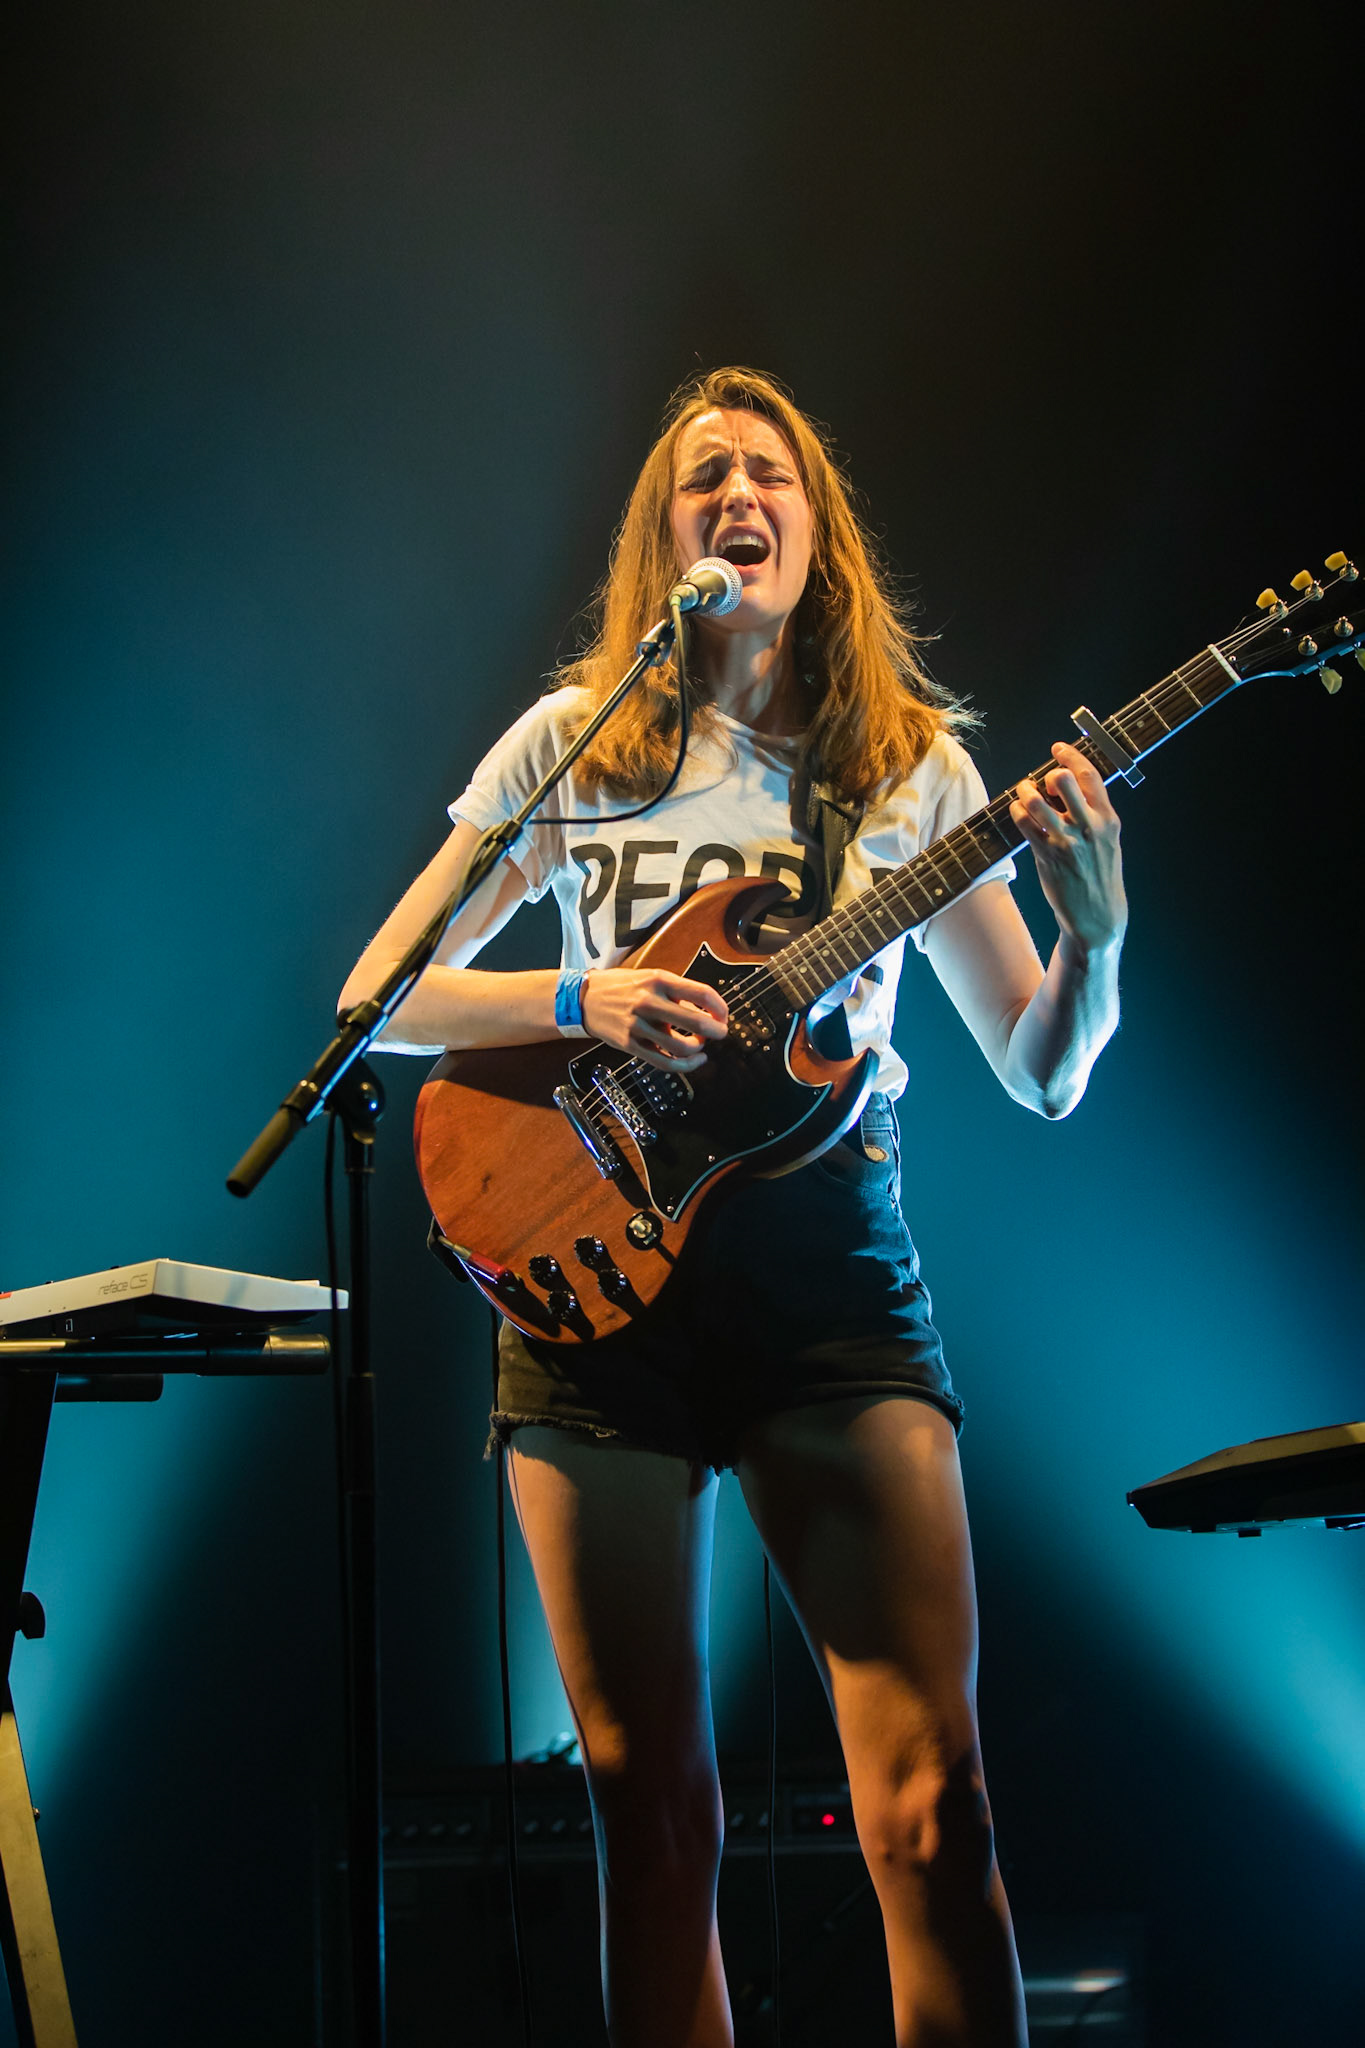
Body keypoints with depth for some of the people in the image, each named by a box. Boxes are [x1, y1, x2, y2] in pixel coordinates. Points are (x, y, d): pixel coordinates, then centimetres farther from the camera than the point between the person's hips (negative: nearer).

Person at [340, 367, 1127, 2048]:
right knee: (652, 1809, 2)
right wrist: (585, 1000, -9)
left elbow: (1042, 1076, 9)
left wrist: (1093, 931, -11)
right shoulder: (578, 738, 9)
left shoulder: (909, 761, 10)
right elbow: (373, 997, 7)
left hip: (834, 1272, 0)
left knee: (929, 1803, -10)